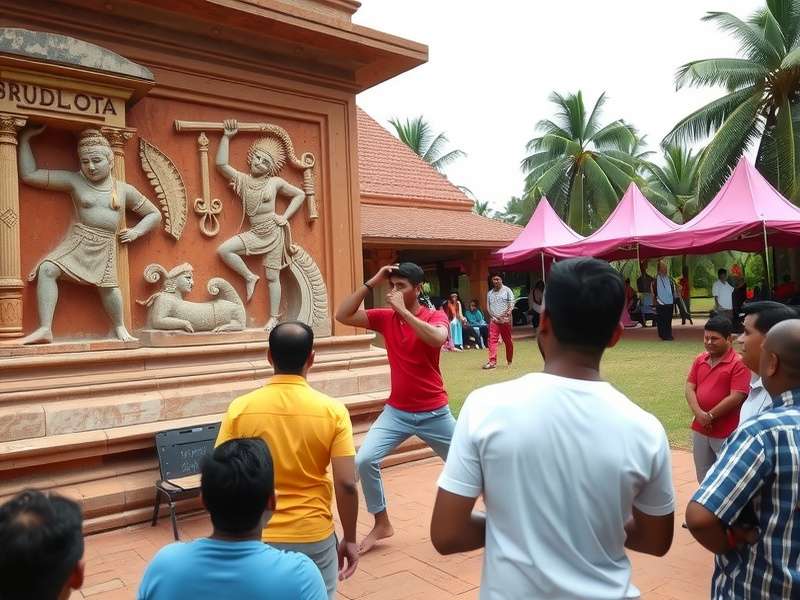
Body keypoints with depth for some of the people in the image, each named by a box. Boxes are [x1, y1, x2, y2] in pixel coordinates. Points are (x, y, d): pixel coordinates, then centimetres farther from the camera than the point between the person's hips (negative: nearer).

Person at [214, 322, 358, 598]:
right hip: (314, 537, -1)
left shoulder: (240, 409, -10)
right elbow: (346, 484, -13)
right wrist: (350, 539, 1)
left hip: (256, 539, 1)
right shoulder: (332, 410, -12)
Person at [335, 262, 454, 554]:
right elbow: (342, 316, -12)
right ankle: (381, 524, 8)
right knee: (364, 460, -13)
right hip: (396, 412, 3)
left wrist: (404, 311, -31)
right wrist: (371, 282, -16)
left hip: (434, 413, -2)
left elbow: (437, 338, -34)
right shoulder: (385, 317, -2)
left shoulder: (436, 316, -11)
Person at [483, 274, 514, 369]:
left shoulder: (507, 290, 2)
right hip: (494, 320, 2)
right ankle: (492, 361, -14)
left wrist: (508, 312, -21)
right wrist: (492, 316, -2)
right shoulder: (490, 293, 12)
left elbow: (512, 303, -6)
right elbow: (488, 306, 12)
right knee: (492, 340, -10)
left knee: (508, 341, 7)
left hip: (505, 320, -2)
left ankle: (509, 361, 21)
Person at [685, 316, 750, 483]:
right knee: (704, 479, 18)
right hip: (700, 430, 6)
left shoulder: (738, 363, -12)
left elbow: (736, 397, -18)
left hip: (727, 433, -6)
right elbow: (689, 388, 3)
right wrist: (699, 413, -13)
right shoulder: (700, 359, 7)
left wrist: (710, 416, -13)